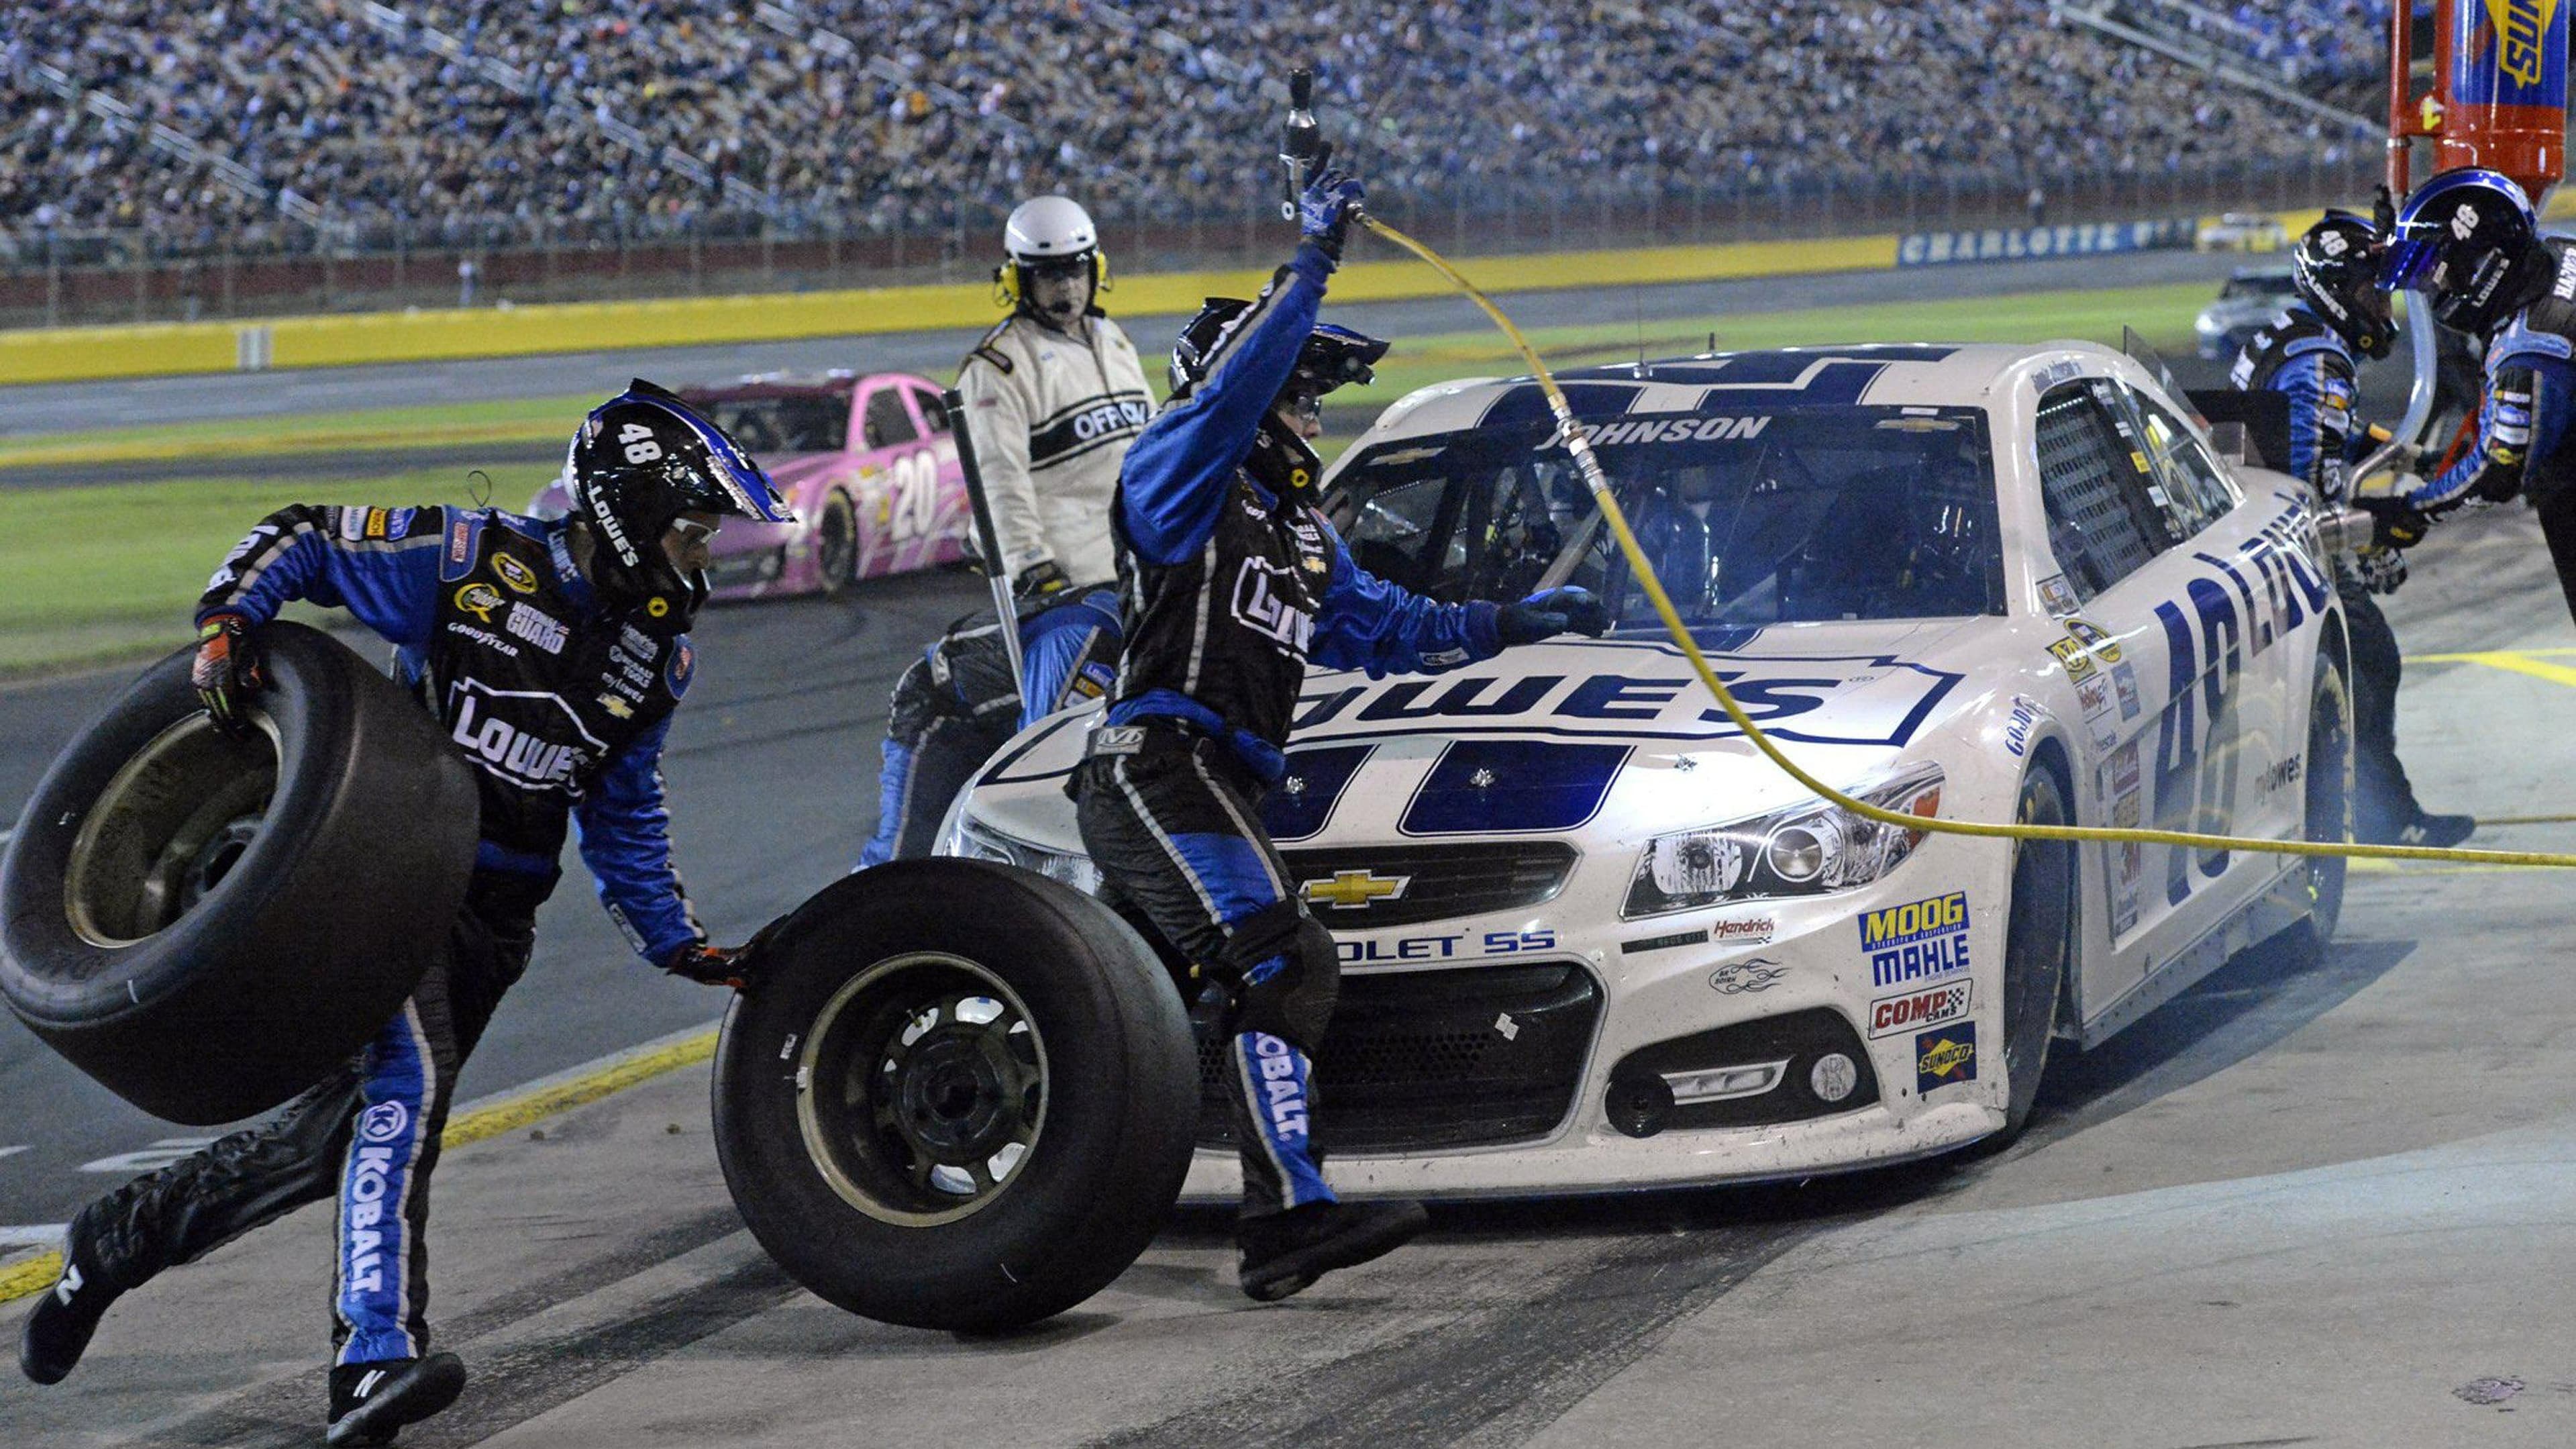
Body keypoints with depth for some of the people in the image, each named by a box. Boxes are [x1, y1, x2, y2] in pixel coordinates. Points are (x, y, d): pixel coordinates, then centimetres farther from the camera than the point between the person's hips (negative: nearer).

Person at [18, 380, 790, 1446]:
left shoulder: (659, 657, 13)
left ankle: (116, 1241, 27)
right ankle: (378, 1354, -35)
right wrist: (226, 622, -17)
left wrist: (677, 945, 16)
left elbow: (623, 818, 23)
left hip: (494, 919, 7)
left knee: (331, 1140, 7)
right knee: (407, 1076, -29)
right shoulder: (478, 560, -7)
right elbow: (298, 539, -1)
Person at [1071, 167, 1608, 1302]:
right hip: (1161, 771, -10)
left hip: (1207, 783, 10)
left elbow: (1375, 625, 31)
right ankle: (1289, 1216, -33)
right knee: (1288, 968, -23)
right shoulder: (1179, 478, -1)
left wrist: (1508, 625, 24)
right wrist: (1310, 267, -21)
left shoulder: (1296, 526, 26)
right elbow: (1236, 381, -19)